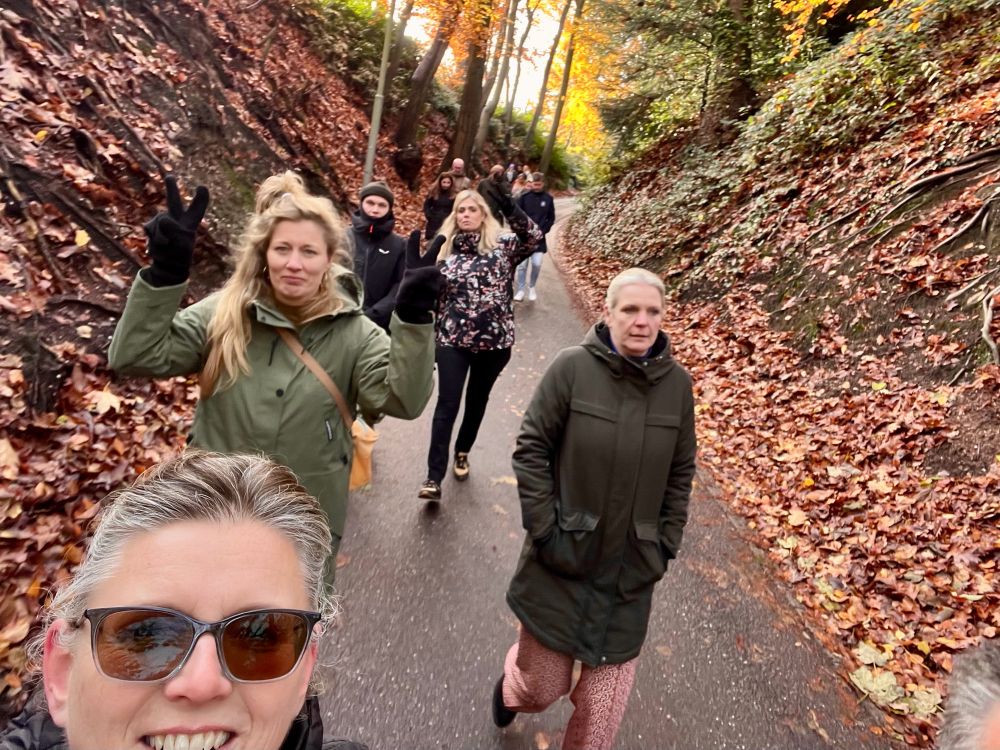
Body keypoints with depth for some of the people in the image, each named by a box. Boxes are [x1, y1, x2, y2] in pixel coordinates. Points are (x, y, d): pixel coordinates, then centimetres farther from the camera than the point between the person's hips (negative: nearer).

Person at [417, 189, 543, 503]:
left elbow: (533, 237, -21)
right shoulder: (445, 248, 5)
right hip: (452, 339, 0)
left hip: (494, 340, 0)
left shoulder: (503, 243, -1)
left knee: (477, 402, 16)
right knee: (447, 404, -5)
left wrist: (511, 209, -33)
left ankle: (462, 452, 40)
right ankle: (434, 477, -2)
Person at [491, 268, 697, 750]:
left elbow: (680, 473, 6)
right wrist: (544, 529, -10)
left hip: (630, 569, 2)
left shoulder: (677, 383, -3)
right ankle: (512, 680, 53)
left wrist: (665, 545, 4)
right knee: (544, 685, 16)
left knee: (605, 700, 10)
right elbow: (530, 450, -8)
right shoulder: (571, 368, -13)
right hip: (562, 558, -2)